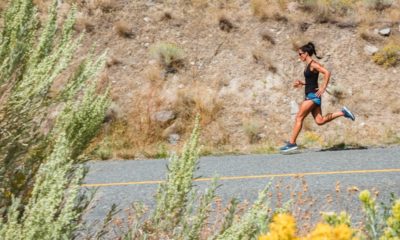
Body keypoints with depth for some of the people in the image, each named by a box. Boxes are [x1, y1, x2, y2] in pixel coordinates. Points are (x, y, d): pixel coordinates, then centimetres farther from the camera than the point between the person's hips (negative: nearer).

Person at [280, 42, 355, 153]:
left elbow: (327, 73, -22)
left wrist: (323, 88, -23)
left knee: (299, 118, -9)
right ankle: (342, 112, 13)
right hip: (310, 95, 10)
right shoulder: (308, 65, 16)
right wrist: (302, 84, 11)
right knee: (320, 121, 7)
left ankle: (292, 143, -7)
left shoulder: (313, 64, -12)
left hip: (313, 95, -10)